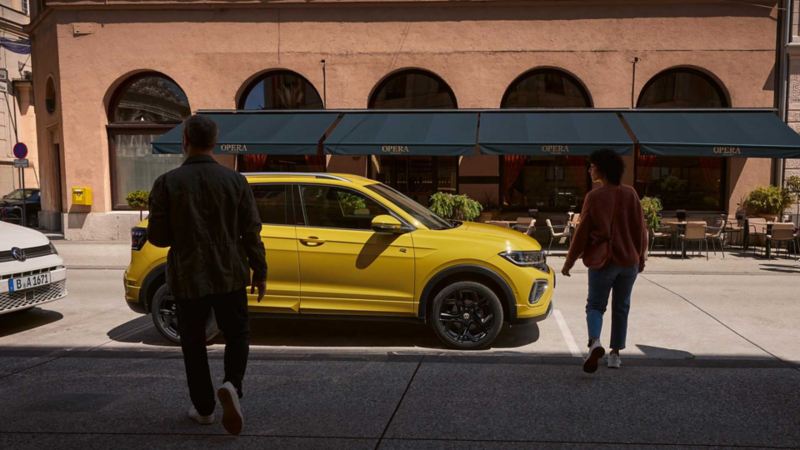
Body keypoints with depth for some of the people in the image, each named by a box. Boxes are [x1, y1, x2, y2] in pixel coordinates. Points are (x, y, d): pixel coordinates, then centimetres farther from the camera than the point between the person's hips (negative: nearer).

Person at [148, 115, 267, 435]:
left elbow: (157, 237, -7)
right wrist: (260, 272, 5)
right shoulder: (235, 180, -4)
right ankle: (231, 385, -8)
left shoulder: (167, 183, -8)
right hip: (229, 275, 1)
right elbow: (251, 232, -4)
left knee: (193, 343, 14)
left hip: (187, 278, 0)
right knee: (237, 334, 16)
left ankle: (203, 408, 21)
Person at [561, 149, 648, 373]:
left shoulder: (594, 197, -11)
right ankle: (615, 354, 18)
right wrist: (640, 256, 18)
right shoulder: (630, 194, 1)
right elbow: (640, 229, 5)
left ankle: (595, 342, -20)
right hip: (629, 260, 4)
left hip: (602, 260, -4)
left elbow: (582, 232, -8)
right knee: (621, 307, 14)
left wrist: (570, 261, 0)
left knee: (595, 305, 5)